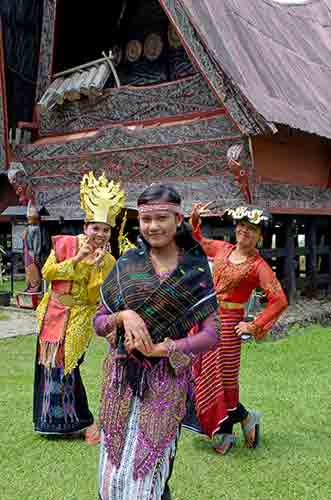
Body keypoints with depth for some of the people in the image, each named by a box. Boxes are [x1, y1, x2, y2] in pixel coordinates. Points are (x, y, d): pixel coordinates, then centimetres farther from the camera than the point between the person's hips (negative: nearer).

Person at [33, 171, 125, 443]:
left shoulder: (108, 261, -7)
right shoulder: (65, 243, -7)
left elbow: (94, 297, -11)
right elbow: (47, 272, -12)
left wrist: (94, 266, -23)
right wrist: (76, 260, -20)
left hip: (80, 317, -2)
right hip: (53, 312, 2)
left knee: (68, 367, -6)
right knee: (50, 364, 11)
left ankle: (83, 421, 11)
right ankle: (52, 418, 31)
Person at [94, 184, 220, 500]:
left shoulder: (196, 271, -4)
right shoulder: (126, 264, 1)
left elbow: (212, 334, -8)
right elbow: (98, 322, 3)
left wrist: (160, 349, -17)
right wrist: (123, 316, -17)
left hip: (167, 378, -2)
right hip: (122, 376, 2)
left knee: (150, 463, 7)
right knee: (115, 460, 10)